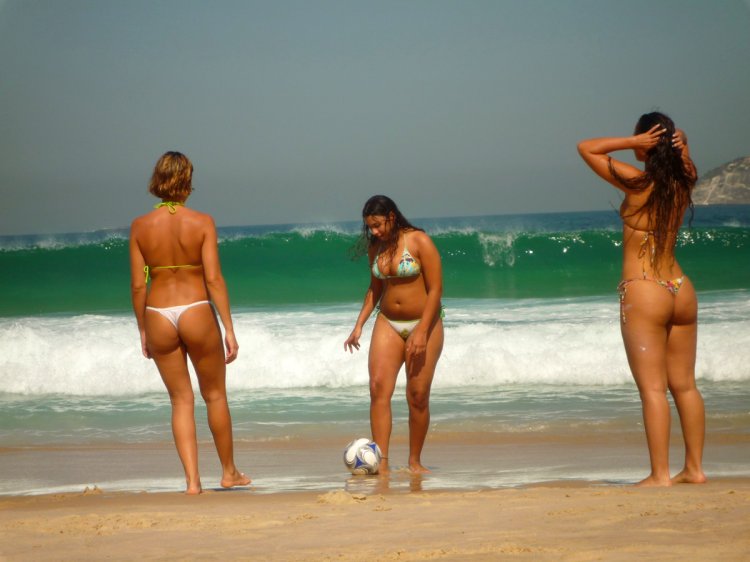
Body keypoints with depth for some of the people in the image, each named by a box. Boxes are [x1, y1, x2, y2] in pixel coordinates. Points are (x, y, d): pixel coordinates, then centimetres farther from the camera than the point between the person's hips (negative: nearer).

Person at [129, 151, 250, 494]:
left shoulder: (140, 227, -1)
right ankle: (229, 472, 26)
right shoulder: (202, 222, -7)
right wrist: (229, 328, -6)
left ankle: (192, 480, 4)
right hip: (196, 312, -2)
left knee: (181, 399, 12)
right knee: (215, 394, 15)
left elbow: (137, 284, -1)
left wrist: (143, 330, 10)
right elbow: (214, 278, -11)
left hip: (158, 315, 2)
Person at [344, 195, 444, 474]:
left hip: (424, 323, -5)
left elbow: (435, 289, -14)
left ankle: (415, 462, 10)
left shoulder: (419, 242, -12)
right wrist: (359, 325, 8)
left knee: (418, 396, -3)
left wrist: (422, 332, -20)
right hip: (388, 324, 5)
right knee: (379, 388, -12)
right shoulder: (375, 247, 6)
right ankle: (381, 461, -15)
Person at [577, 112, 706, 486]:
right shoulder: (683, 184, 3)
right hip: (681, 291, 6)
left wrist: (633, 142, -10)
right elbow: (687, 166, 29)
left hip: (643, 293, -6)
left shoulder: (637, 183, -12)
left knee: (653, 388, -5)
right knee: (685, 385, 12)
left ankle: (660, 475, -5)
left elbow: (586, 148, -4)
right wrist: (681, 149, 6)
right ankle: (694, 468, 17)